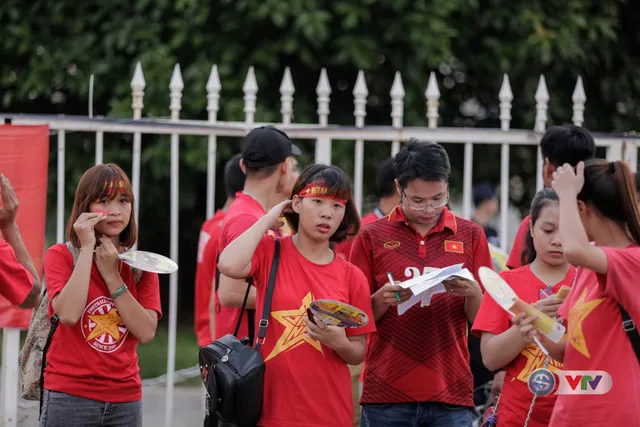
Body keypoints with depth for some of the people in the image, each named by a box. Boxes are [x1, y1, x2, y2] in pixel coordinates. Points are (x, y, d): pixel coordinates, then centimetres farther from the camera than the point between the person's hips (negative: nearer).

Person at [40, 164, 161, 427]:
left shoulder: (141, 265, 9)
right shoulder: (61, 255, -1)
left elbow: (146, 332, -6)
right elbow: (68, 314, -19)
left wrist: (111, 275, -9)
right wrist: (87, 249, -15)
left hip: (125, 398, 3)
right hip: (70, 397, -3)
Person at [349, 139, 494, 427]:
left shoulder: (470, 235, 8)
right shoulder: (372, 237, 6)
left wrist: (472, 294, -13)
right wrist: (382, 300, -14)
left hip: (451, 393, 0)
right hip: (387, 394, 0)